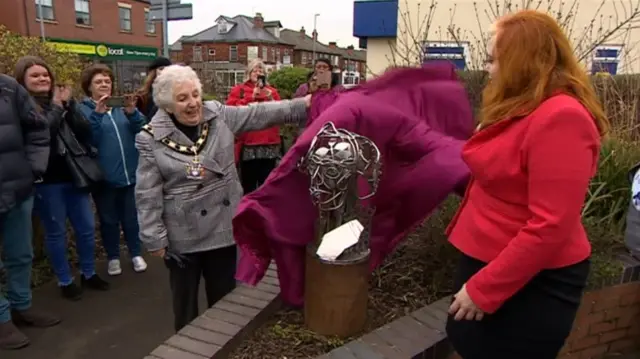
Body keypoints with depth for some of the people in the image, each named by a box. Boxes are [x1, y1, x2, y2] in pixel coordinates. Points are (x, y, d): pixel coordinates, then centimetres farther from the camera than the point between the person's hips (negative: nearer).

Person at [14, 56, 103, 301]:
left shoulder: (60, 100, 10)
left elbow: (85, 132, 0)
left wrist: (68, 105, -9)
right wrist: (56, 107, -12)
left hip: (74, 175, 5)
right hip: (47, 180, -4)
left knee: (87, 227, 10)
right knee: (56, 232, 7)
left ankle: (88, 273, 28)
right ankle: (65, 281, 23)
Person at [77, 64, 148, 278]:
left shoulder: (121, 105, 8)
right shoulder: (83, 110, 0)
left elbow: (142, 130, -2)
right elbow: (88, 139, -15)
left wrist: (132, 112, -19)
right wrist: (98, 114, -25)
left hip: (131, 172, 2)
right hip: (104, 176, -2)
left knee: (132, 217, 12)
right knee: (109, 219, 11)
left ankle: (136, 254, 27)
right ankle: (113, 257, 27)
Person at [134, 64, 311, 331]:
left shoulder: (219, 115, -2)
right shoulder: (151, 139, -10)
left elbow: (260, 114, -5)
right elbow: (148, 195, -8)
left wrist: (305, 104, -14)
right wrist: (155, 239, -8)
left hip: (223, 226, 3)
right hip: (183, 234, -2)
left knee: (224, 294, 18)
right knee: (185, 298, 16)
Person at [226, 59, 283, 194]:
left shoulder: (272, 91, 15)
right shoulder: (238, 90, 6)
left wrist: (271, 101, -6)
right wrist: (251, 97, -12)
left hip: (270, 144, 3)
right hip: (248, 145, -2)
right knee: (248, 184, 3)